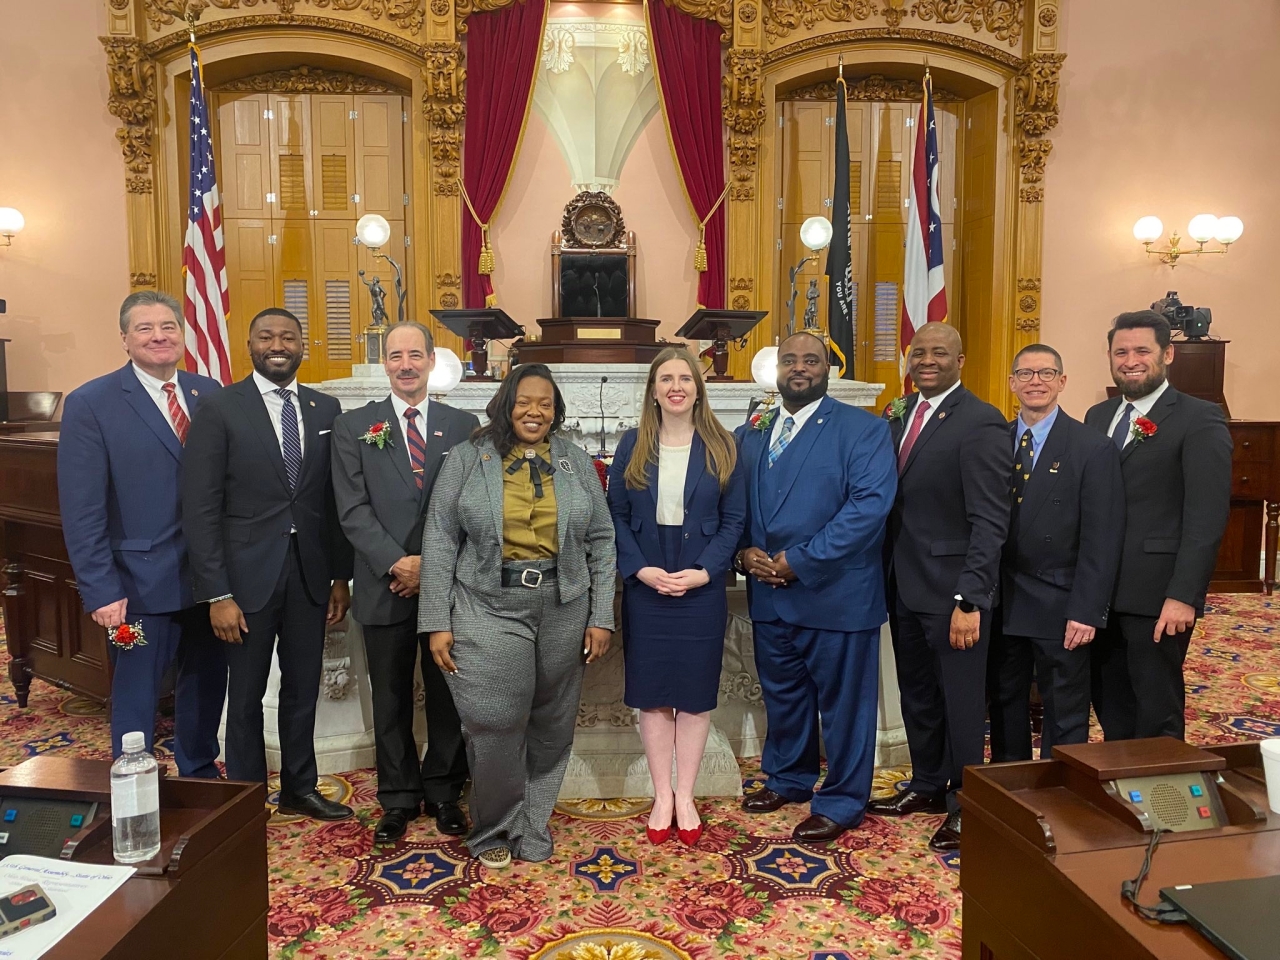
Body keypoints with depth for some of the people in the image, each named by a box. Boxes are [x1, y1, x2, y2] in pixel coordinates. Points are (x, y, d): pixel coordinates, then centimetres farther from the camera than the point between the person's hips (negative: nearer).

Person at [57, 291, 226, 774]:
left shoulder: (210, 393, 4)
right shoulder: (90, 403, -7)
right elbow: (81, 511, -10)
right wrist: (101, 592, -14)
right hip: (141, 585, -4)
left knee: (206, 687, 18)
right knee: (135, 701, 9)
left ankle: (200, 778, 38)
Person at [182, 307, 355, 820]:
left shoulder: (325, 409, 5)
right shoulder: (219, 409, -7)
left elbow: (335, 499, 8)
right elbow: (200, 508, -9)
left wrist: (341, 575, 7)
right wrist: (217, 593, -13)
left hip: (310, 574, 4)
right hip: (248, 575, -3)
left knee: (303, 688, 15)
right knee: (247, 695, 10)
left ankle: (299, 788, 33)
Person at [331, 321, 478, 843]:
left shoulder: (463, 425, 6)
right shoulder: (353, 426, 4)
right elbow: (352, 509, -4)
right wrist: (398, 563, -14)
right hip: (386, 586, 0)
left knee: (447, 695, 10)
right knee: (391, 700, 11)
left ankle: (443, 792, 27)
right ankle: (398, 798, 26)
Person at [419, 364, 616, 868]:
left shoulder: (577, 463, 7)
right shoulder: (467, 458, 1)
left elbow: (601, 542, 7)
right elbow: (440, 540, -1)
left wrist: (601, 617, 1)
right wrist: (437, 622, -5)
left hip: (563, 609, 3)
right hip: (488, 608, -2)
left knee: (551, 727, 9)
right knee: (494, 726, -5)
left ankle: (533, 828, 28)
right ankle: (494, 831, 20)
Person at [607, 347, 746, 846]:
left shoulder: (721, 447, 1)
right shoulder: (632, 446, 3)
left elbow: (734, 519, -1)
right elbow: (616, 516, 1)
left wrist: (703, 571, -13)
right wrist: (640, 569, -12)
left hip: (701, 587, -1)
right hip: (645, 587, 1)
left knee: (695, 693, 7)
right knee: (652, 693, 8)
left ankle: (685, 796, 22)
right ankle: (661, 795, 22)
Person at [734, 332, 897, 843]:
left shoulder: (863, 430, -7)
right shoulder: (749, 435, 11)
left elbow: (870, 505, -18)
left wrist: (799, 561, -20)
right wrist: (744, 553, -9)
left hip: (836, 595, -5)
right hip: (770, 594, 6)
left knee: (843, 702, 8)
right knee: (782, 695, 20)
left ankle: (841, 802, 26)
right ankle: (788, 778, 41)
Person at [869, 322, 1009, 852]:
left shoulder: (980, 423, -14)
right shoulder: (900, 414, 8)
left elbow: (990, 520, -18)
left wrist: (969, 599, -21)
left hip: (951, 589, -7)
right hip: (904, 584, 7)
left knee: (962, 702, 9)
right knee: (917, 693, 20)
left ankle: (964, 804, 27)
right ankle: (927, 785, 39)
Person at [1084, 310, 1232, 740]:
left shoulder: (1200, 419, -6)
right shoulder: (1097, 416, 13)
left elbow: (1206, 517, -13)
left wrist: (1183, 595, -19)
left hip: (1157, 593, -6)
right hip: (1099, 590, 6)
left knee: (1156, 713, 5)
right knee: (1109, 706, 16)